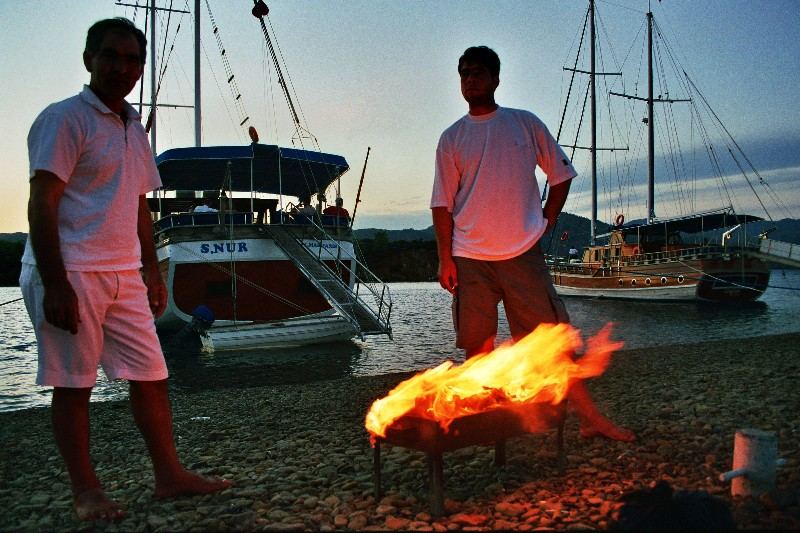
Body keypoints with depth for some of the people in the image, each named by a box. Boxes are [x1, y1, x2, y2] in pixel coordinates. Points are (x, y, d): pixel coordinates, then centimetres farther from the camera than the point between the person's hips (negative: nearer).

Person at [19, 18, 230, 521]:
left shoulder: (135, 129, 17)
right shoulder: (65, 119, -5)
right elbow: (42, 206, -12)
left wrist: (152, 271, 17)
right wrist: (56, 286, -18)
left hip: (123, 275, 7)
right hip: (70, 272, -7)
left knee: (151, 374, 7)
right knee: (74, 384, 2)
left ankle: (170, 474, 17)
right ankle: (86, 491, 15)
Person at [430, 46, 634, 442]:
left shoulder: (526, 124, 6)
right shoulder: (452, 138, 6)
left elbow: (560, 175, 13)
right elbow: (443, 204, 4)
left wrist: (546, 222, 4)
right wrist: (445, 259, -3)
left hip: (521, 253, -1)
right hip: (469, 257, 1)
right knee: (478, 344, 5)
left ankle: (590, 418, 9)